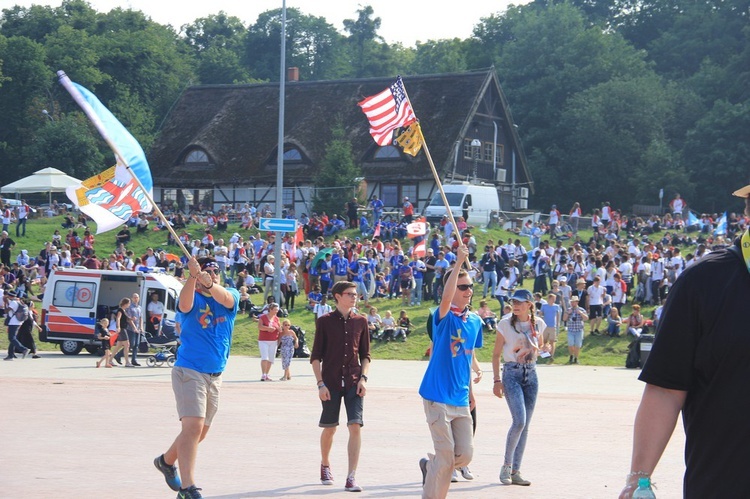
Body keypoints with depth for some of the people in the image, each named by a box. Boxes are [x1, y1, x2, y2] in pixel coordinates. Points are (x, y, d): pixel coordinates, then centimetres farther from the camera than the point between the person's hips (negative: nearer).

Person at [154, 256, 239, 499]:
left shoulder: (231, 296, 3)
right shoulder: (192, 299, -6)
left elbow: (224, 298, -22)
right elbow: (185, 304, -31)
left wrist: (210, 284, -44)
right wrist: (193, 277, -50)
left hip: (215, 376, 6)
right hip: (189, 372, -6)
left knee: (200, 431, 18)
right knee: (193, 426, -18)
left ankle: (167, 461, 42)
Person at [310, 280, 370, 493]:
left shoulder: (360, 321, 7)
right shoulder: (325, 322, -1)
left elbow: (365, 354, 13)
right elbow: (316, 356, 0)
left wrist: (363, 378, -1)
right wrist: (320, 383, -8)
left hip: (354, 383, 1)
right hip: (331, 383, -1)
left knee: (355, 426, -12)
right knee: (329, 428, 8)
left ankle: (351, 477, -12)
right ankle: (325, 466, 36)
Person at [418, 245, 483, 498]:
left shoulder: (475, 321, 10)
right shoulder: (444, 317, -10)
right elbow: (446, 299, -33)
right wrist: (459, 263, -38)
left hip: (461, 399, 6)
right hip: (439, 397, -6)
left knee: (465, 454, 3)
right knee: (447, 456, -6)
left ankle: (429, 466, 31)